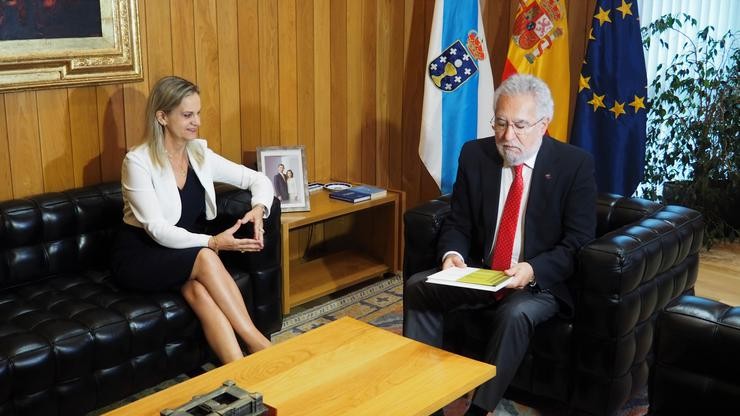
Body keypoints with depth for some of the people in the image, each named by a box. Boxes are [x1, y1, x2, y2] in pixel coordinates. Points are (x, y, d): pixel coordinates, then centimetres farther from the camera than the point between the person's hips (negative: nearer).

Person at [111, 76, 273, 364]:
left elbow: (259, 179, 5)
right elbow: (157, 229, -22)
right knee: (205, 258, -34)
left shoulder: (200, 154, 2)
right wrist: (212, 242, -33)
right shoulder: (138, 162, -15)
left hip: (186, 254, 4)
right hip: (140, 256, -4)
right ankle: (256, 342, -30)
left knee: (198, 289, -32)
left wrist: (258, 208, -18)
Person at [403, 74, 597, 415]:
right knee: (418, 286, -17)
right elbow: (457, 223, 4)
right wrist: (452, 254, -19)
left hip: (541, 282, -4)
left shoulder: (575, 164, -9)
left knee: (515, 314, -34)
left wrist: (533, 270, -29)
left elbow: (577, 243, -11)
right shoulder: (475, 154, 0)